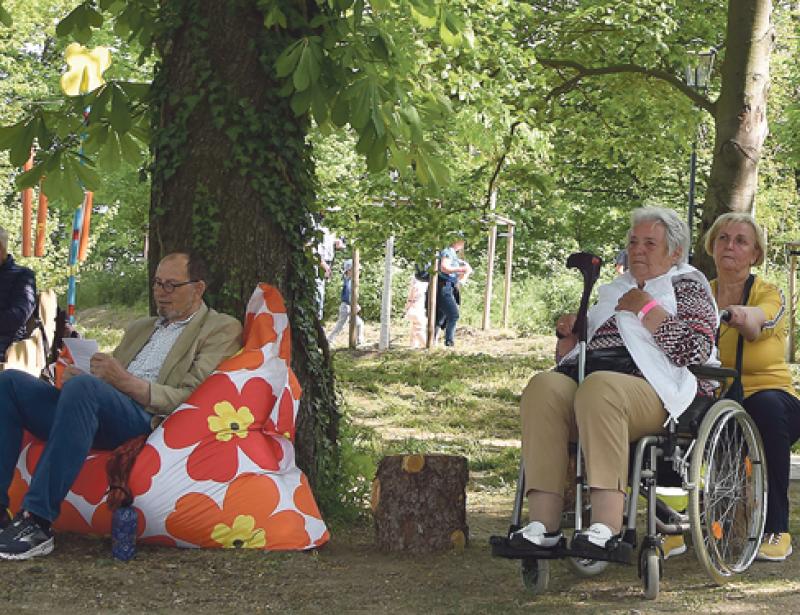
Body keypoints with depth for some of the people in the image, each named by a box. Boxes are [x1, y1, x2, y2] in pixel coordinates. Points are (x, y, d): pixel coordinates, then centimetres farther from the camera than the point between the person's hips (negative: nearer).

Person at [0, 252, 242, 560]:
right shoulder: (140, 329, 34)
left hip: (146, 419, -7)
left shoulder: (222, 329, 10)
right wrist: (77, 376, 5)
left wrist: (126, 382, -14)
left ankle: (37, 521, -40)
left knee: (83, 387, -37)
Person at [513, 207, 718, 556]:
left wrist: (647, 309, -4)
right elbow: (575, 354, 35)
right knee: (545, 387, -28)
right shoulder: (615, 291, 32)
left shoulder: (687, 286, 14)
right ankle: (543, 524, -38)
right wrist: (571, 332, 13)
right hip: (592, 378, 6)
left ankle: (607, 526, -46)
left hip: (655, 390, -5)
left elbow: (695, 349, -7)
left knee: (599, 388, -39)